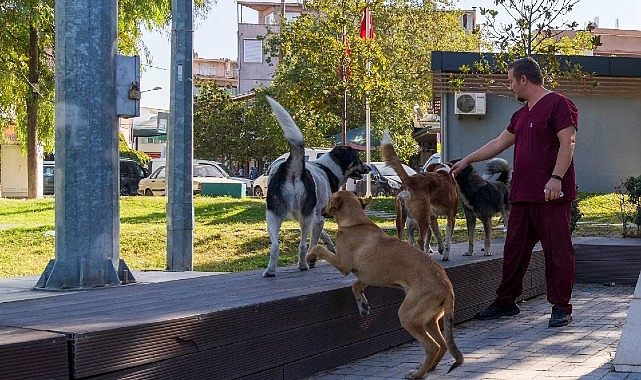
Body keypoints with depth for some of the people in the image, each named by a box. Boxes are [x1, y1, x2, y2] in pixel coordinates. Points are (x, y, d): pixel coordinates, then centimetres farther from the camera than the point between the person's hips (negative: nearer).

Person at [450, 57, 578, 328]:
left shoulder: (559, 104, -7)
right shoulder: (522, 114, 21)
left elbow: (567, 143, -15)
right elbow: (499, 143, 29)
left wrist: (556, 178, -23)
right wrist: (467, 161, 30)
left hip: (552, 194, -9)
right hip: (523, 194, 9)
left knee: (557, 250, -4)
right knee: (514, 249, 12)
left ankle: (561, 308, 2)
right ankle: (505, 302, 21)